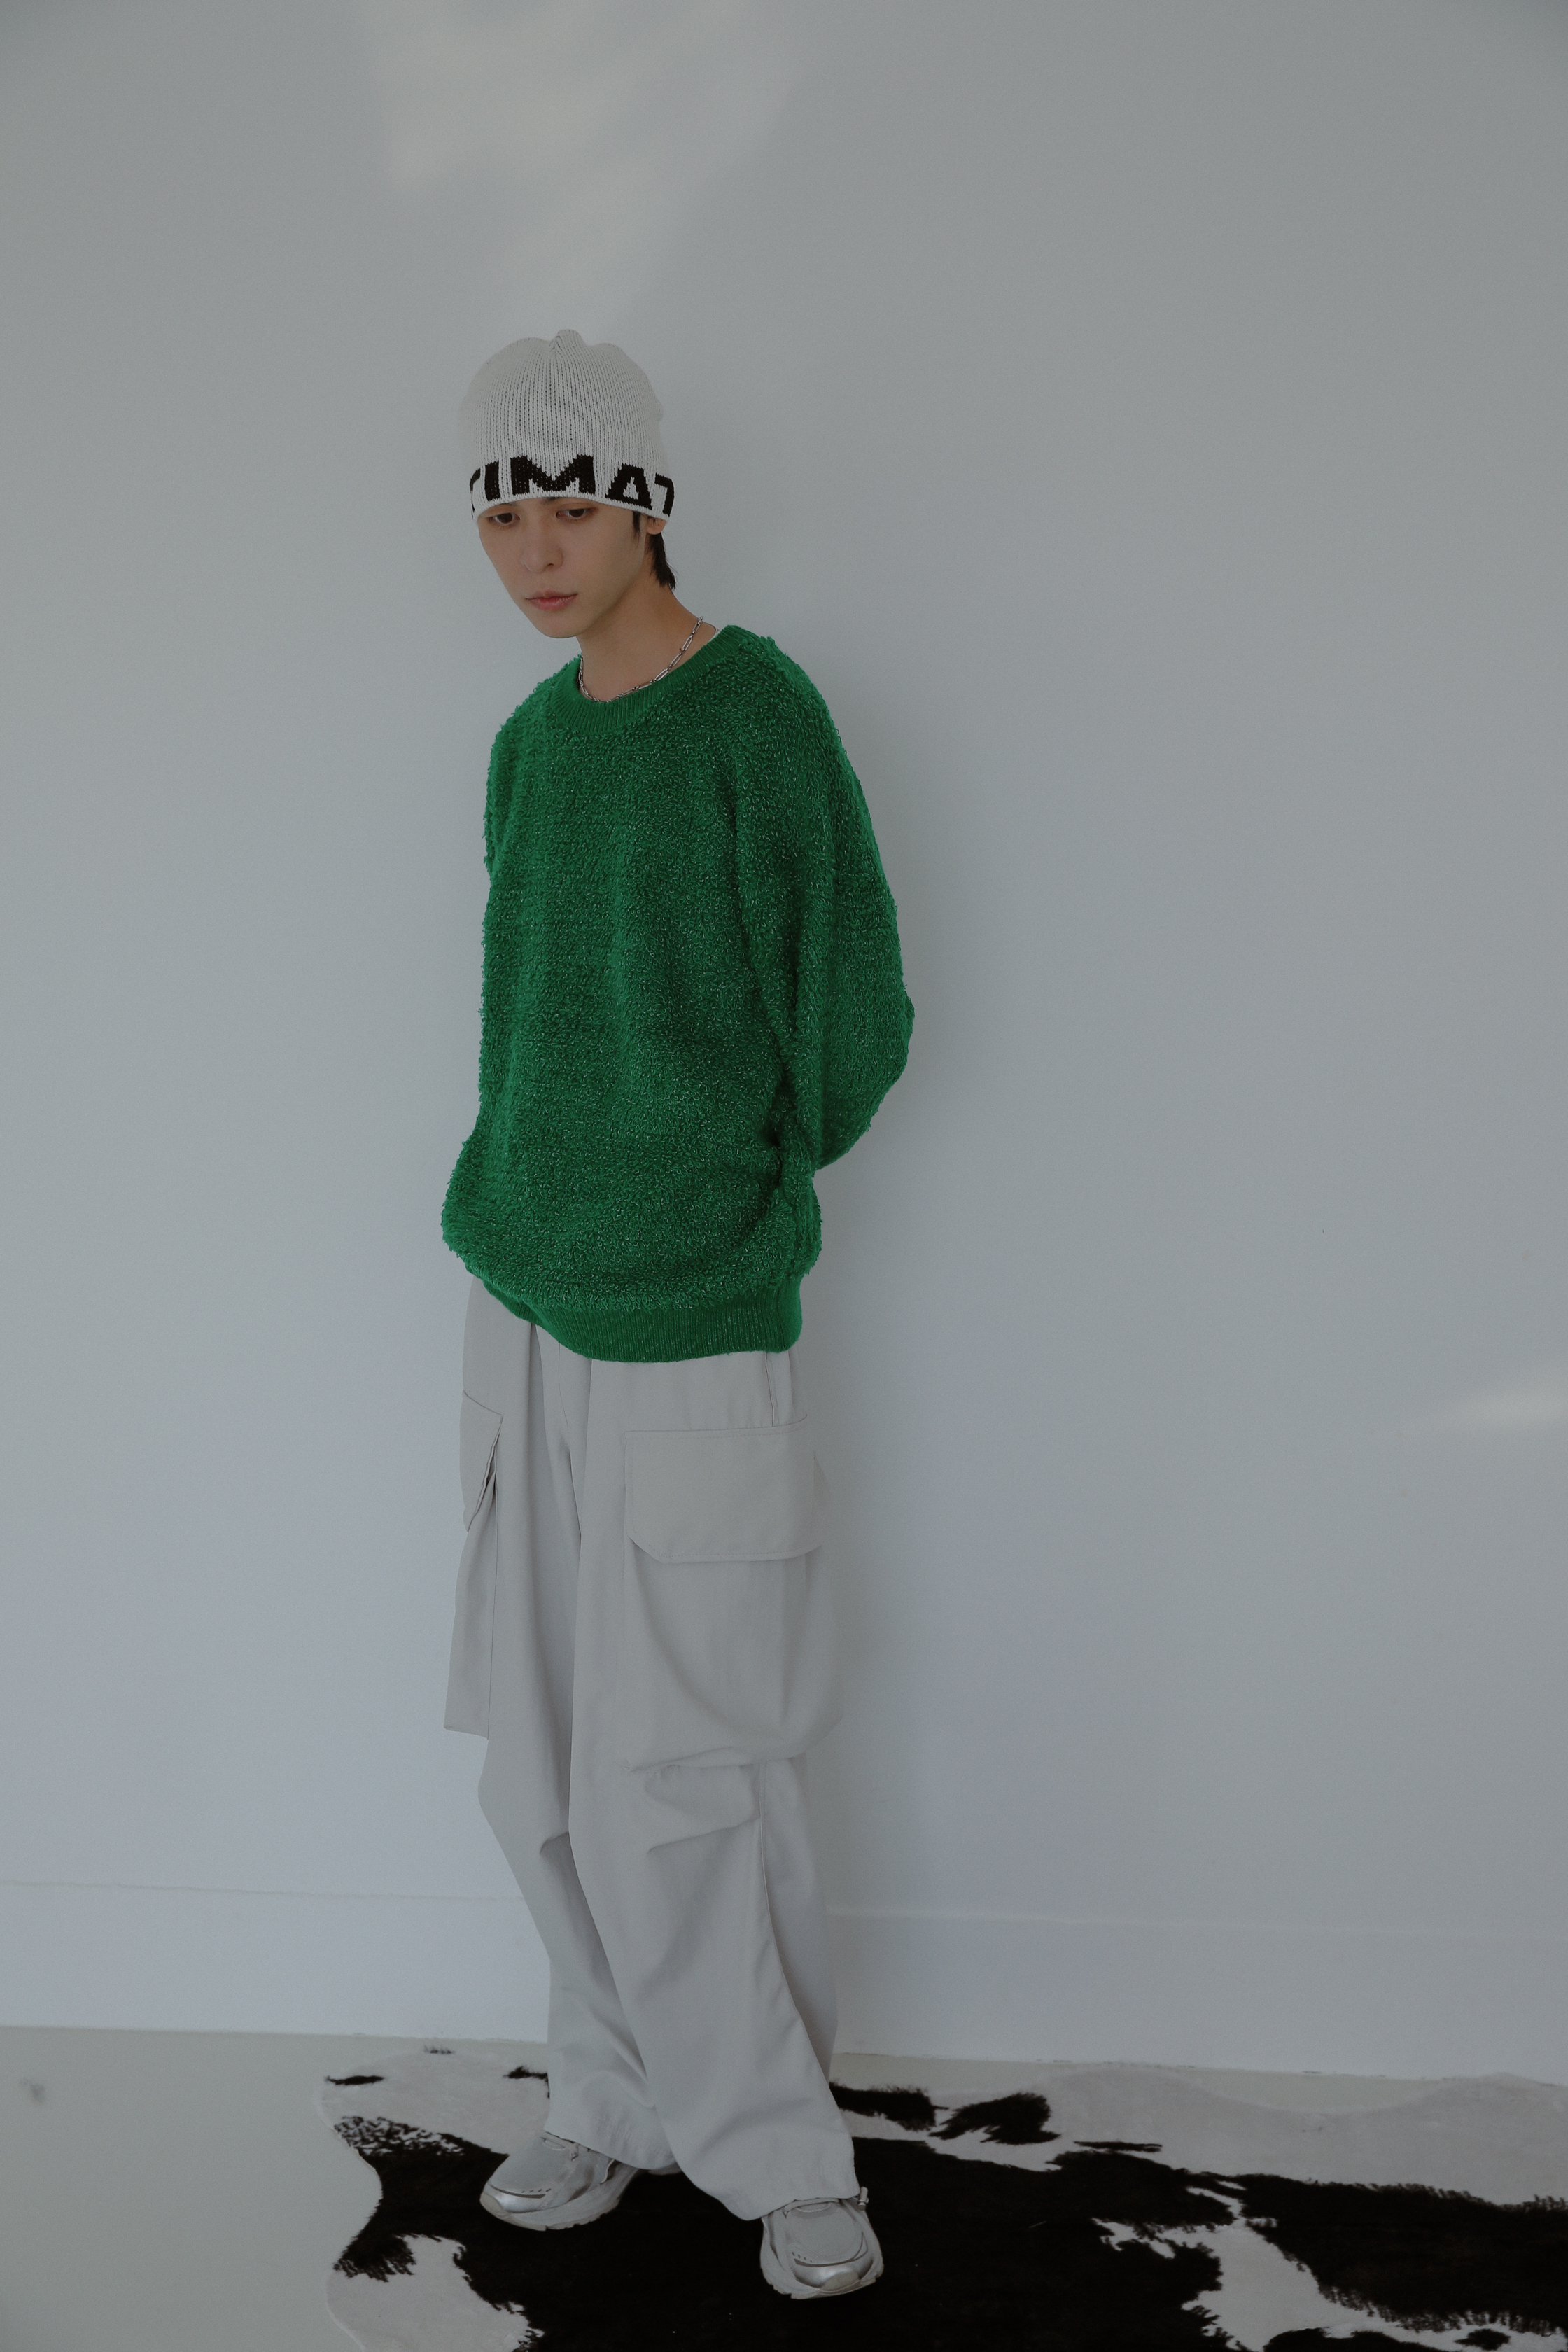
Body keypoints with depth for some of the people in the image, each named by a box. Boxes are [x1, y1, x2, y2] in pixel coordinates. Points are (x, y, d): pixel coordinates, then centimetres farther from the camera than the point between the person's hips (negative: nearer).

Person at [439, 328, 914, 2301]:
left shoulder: (760, 719, -12)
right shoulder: (532, 741, 10)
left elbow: (853, 1029, -10)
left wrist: (732, 1197, 2)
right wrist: (532, 1210, 8)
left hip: (690, 1324, -7)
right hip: (524, 1300, 7)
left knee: (668, 1782, -2)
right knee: (542, 1764, 13)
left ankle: (768, 2146, 18)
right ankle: (629, 2104, 30)